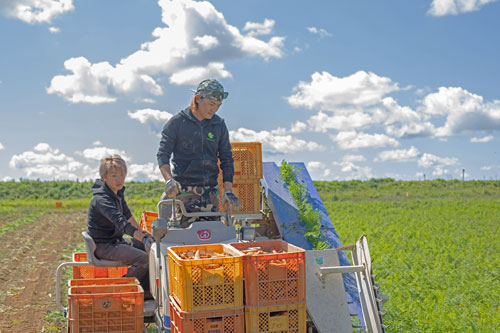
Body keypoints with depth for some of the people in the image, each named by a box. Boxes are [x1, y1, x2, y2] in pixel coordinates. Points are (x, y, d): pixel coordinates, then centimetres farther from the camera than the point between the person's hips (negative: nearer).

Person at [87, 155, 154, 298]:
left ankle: (146, 291, 12)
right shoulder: (102, 199, -25)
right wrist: (144, 238, -50)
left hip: (116, 240, 10)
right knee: (143, 258, -24)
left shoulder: (118, 192, 6)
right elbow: (121, 222, -39)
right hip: (103, 246, -10)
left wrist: (142, 232, 32)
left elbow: (127, 214, 24)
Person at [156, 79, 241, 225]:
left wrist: (228, 191, 3)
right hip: (183, 191, -3)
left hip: (210, 192, 4)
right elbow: (163, 154, -1)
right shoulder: (177, 122, 1)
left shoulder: (219, 125, 12)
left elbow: (227, 159, 14)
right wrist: (169, 180, -19)